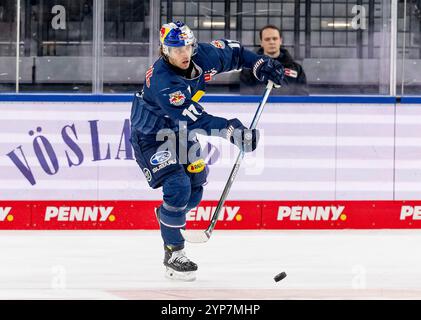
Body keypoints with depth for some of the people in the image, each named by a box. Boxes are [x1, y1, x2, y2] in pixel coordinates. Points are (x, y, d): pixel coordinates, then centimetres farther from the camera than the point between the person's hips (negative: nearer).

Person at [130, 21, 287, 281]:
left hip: (179, 133, 7)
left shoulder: (202, 56, -16)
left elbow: (230, 51, 6)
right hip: (150, 137, -7)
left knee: (196, 185, 12)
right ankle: (173, 254, -9)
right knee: (178, 188, -20)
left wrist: (260, 64, -4)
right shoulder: (161, 81, -36)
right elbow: (191, 117, -43)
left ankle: (168, 217, 44)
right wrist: (231, 129, -49)